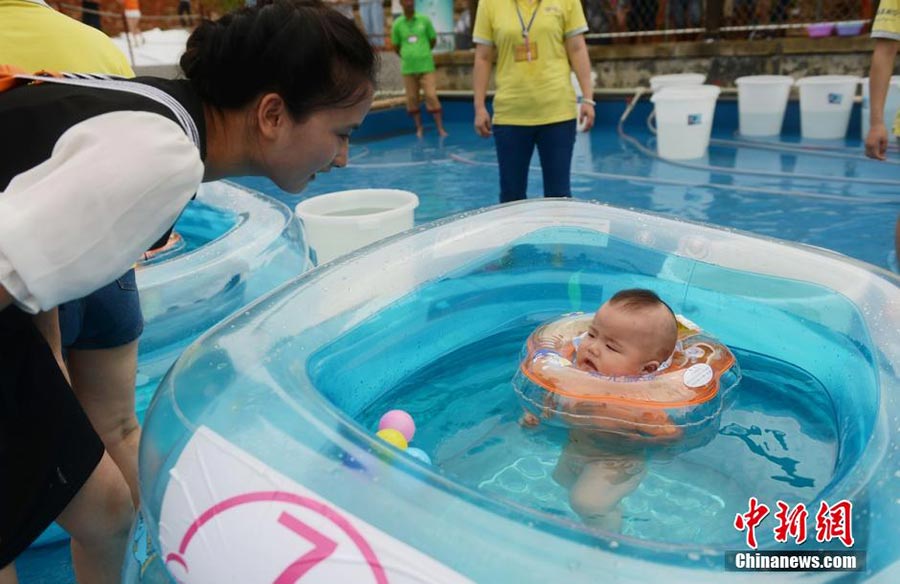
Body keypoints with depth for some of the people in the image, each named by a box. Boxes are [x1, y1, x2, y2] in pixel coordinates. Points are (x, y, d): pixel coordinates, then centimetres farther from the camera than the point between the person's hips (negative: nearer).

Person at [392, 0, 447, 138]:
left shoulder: (424, 20, 0)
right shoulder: (397, 24, 2)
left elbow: (433, 40, 11)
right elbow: (396, 46, 12)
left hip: (426, 66, -1)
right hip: (408, 68, 1)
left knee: (431, 96, -7)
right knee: (412, 98, 4)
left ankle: (440, 128, -3)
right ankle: (419, 128, 17)